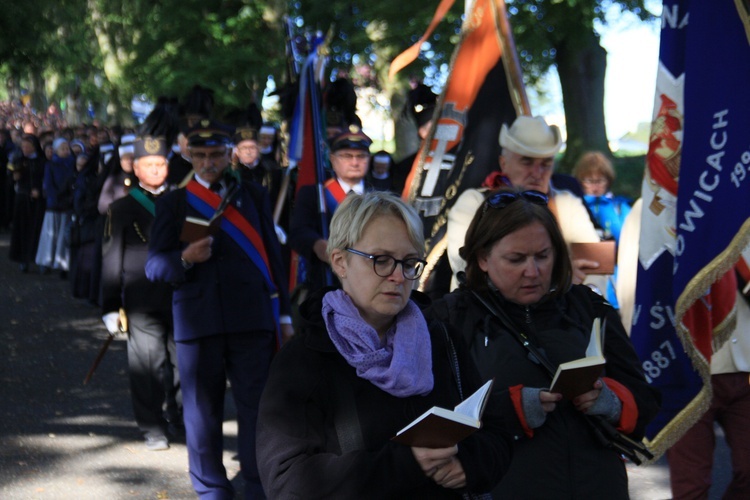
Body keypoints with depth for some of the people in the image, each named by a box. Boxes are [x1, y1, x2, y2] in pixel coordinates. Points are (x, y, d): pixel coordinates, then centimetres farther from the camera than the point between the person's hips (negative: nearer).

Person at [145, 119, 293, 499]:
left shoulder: (253, 196, 13)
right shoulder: (173, 204, 8)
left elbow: (271, 255, 12)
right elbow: (153, 267, 2)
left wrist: (284, 314, 8)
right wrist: (184, 258, -19)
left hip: (252, 318, 0)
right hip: (197, 321, 0)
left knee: (257, 405, -2)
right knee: (202, 408, 5)